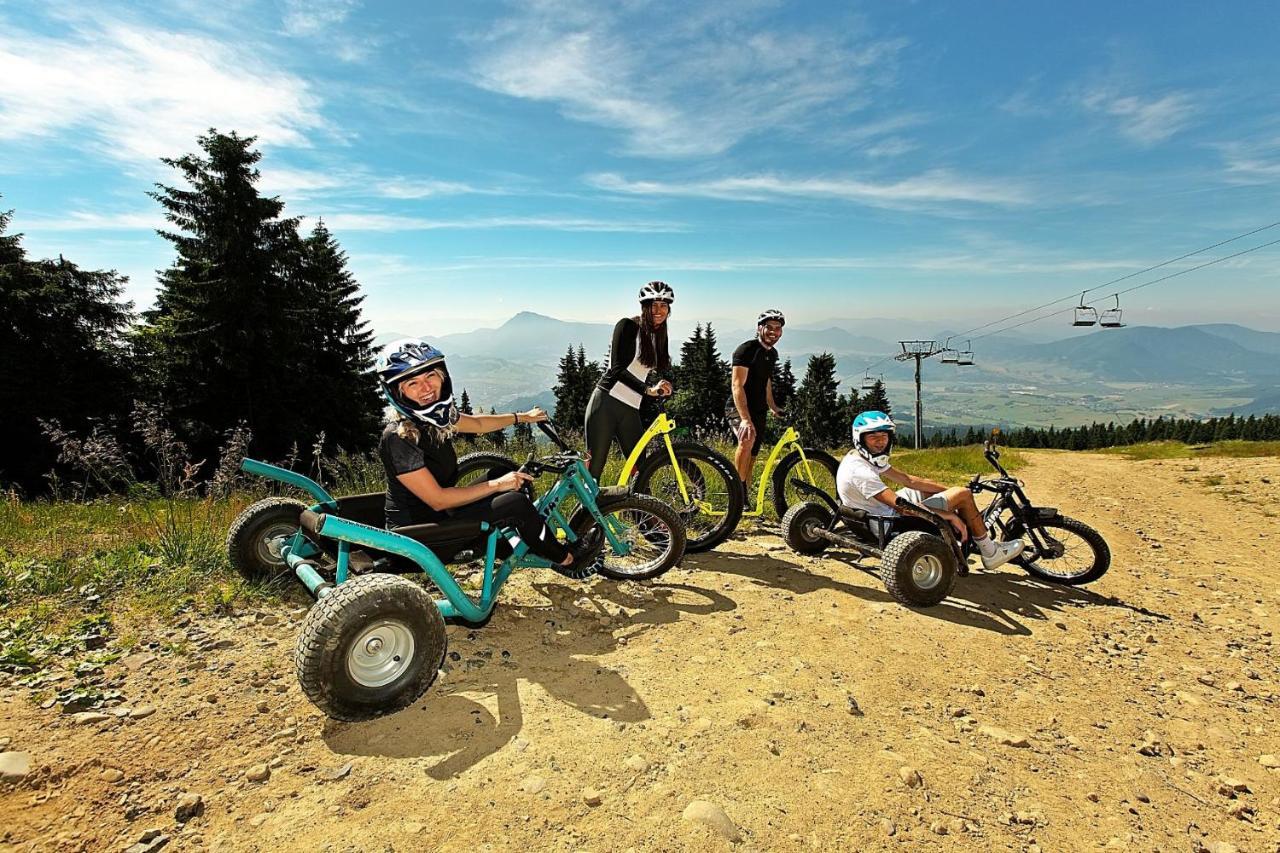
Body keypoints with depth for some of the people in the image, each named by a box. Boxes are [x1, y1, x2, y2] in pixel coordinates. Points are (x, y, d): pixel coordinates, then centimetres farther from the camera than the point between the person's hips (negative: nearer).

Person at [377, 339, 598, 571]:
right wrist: (497, 484, -21)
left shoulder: (440, 414, -3)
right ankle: (566, 559, 7)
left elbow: (477, 423, 17)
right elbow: (437, 500, -26)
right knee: (516, 503, -15)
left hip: (439, 513, 9)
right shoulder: (399, 437, -27)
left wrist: (522, 417, 23)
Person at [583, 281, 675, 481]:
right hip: (606, 403, -7)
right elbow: (618, 369, -16)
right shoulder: (628, 326, -6)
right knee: (594, 467, -6)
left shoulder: (660, 336, 15)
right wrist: (648, 389, -26)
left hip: (631, 410, 7)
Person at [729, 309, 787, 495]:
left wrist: (772, 406, 27)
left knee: (751, 458, 9)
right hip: (739, 408, -8)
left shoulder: (772, 354, 10)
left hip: (758, 411, 8)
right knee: (748, 438, -35)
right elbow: (737, 386, -24)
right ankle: (738, 491, -24)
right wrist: (745, 420, -33)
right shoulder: (746, 350, -16)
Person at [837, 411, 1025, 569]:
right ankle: (991, 553, 13)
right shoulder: (860, 471, -28)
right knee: (963, 495, -4)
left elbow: (908, 480, 5)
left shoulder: (867, 457, 3)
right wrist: (951, 515, -22)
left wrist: (951, 490, 1)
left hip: (880, 515, 10)